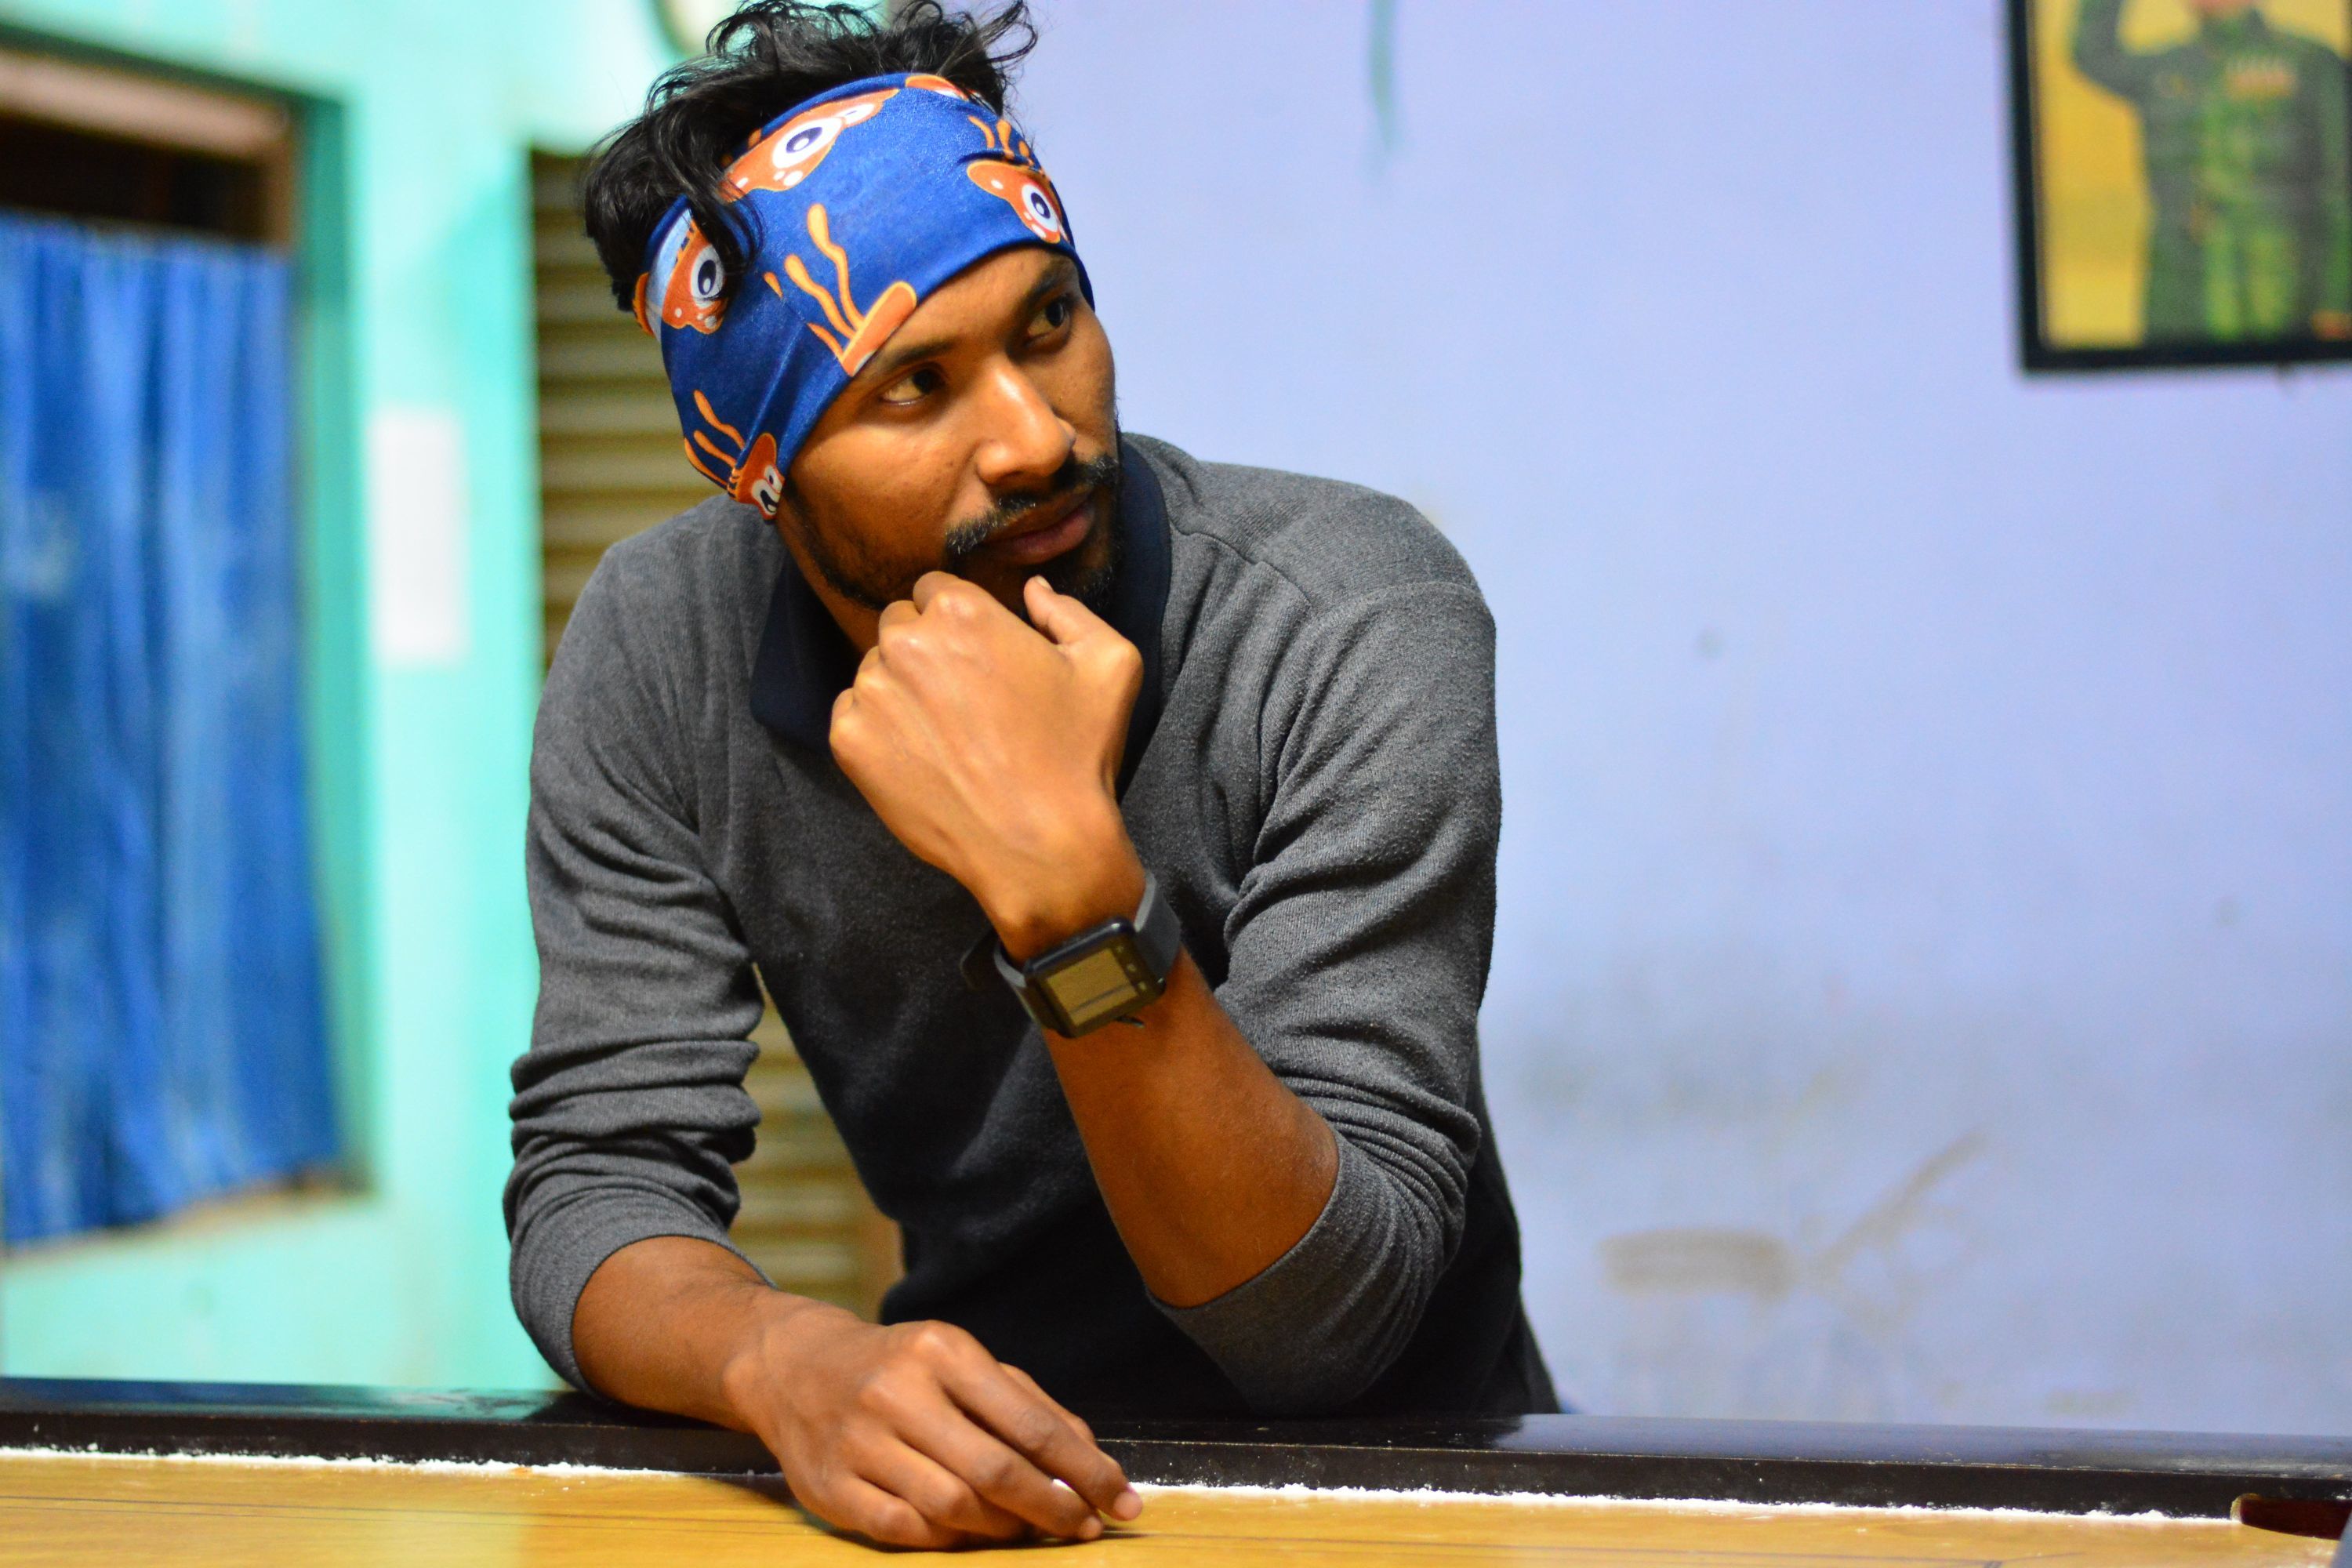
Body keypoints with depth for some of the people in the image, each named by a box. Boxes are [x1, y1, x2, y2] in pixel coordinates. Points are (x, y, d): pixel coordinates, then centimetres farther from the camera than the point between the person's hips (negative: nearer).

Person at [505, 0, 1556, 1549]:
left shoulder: (1347, 623, -18)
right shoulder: (660, 651, -7)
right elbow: (596, 1180, -8)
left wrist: (1075, 894, -34)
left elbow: (1326, 1320, -21)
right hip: (979, 1480, 2)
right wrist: (790, 1359, -29)